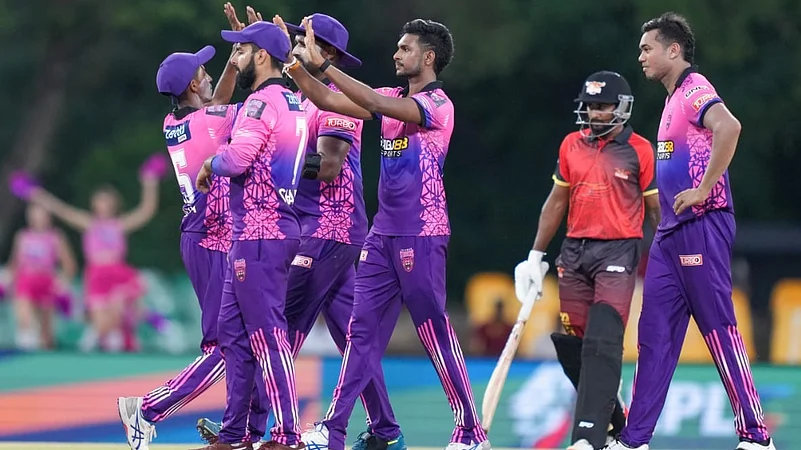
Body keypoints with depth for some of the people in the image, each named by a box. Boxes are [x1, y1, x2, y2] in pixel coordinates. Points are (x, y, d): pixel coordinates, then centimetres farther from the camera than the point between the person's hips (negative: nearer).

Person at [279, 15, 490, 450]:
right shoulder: (394, 99, 14)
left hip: (421, 235, -8)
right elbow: (325, 99, 11)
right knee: (362, 330, 5)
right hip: (383, 232, 8)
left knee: (435, 332, -5)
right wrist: (294, 62, -3)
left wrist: (322, 63, -26)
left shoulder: (437, 104, -11)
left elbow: (375, 103, -25)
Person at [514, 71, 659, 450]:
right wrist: (535, 255, 16)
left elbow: (656, 208, 1)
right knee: (572, 345, 2)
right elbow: (557, 201, 18)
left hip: (618, 252, -5)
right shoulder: (572, 145, 11)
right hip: (574, 251, 5)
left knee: (602, 344, -15)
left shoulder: (639, 150, -2)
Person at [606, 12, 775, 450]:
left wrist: (703, 190, -25)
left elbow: (729, 127, -29)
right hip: (671, 233, 10)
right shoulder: (674, 99, 20)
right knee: (654, 333, 7)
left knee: (720, 329, -9)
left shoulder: (694, 89, -10)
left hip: (702, 227, -10)